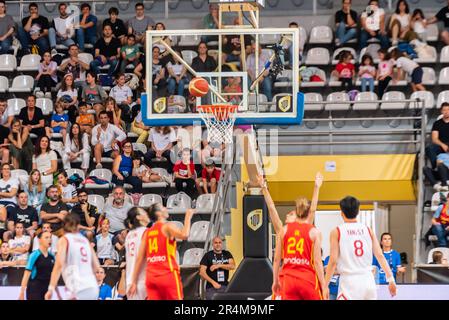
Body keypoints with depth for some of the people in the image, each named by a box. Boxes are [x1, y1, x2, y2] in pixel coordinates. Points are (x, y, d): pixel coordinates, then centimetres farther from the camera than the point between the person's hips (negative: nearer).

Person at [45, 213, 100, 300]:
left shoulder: (64, 239, 2)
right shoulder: (85, 240, 18)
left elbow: (59, 264, -11)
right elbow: (96, 266, 16)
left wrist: (51, 289, -13)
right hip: (93, 288, 6)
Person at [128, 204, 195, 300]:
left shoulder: (147, 232, 15)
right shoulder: (167, 227, -3)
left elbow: (139, 259, 12)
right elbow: (184, 235, -24)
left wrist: (134, 282, 13)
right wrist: (188, 216, -9)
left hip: (151, 277, 6)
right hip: (168, 275, -6)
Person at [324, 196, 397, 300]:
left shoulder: (337, 232, 0)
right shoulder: (368, 230, 10)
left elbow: (333, 261, -6)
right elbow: (380, 256, 3)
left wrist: (325, 285, -2)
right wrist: (391, 279, 4)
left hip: (349, 281, -4)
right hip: (368, 280, 4)